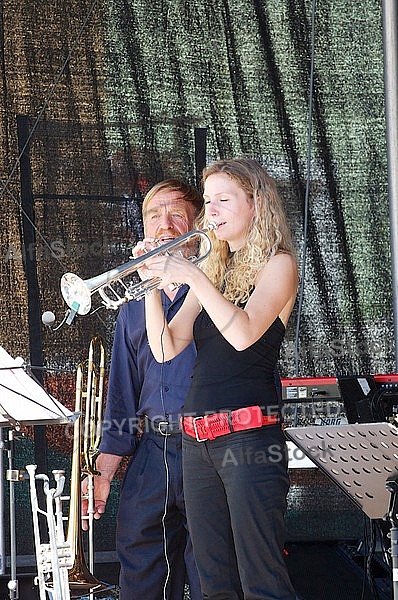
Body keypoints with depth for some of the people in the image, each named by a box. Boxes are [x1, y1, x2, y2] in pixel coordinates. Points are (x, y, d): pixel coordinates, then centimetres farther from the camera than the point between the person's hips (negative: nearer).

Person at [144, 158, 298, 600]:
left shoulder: (277, 264, 0)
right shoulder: (212, 270, 18)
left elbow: (244, 334, -17)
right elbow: (166, 349, 9)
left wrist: (194, 278, -20)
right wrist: (153, 286, -2)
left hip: (248, 433, -7)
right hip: (196, 438, 7)